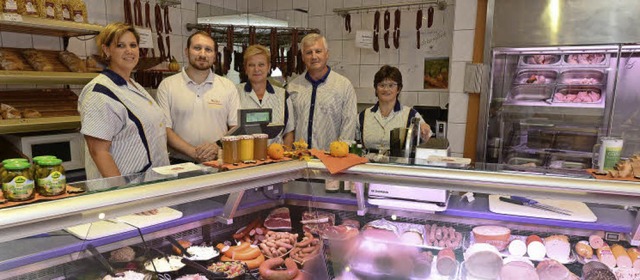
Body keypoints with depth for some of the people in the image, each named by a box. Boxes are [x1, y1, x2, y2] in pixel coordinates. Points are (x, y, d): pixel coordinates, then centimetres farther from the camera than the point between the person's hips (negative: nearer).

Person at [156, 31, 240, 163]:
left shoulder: (228, 86, 12)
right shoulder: (167, 85, 7)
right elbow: (165, 130, 1)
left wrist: (218, 148, -10)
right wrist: (194, 152, -11)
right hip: (181, 165, -1)